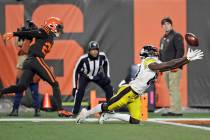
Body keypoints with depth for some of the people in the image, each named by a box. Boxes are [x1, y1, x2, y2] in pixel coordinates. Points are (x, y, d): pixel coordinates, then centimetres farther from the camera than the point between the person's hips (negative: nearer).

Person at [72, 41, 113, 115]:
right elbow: (76, 71, -20)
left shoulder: (102, 56, -24)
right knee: (80, 90, -28)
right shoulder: (83, 59, -33)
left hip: (98, 76, 3)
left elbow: (106, 64, 1)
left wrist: (107, 76, -5)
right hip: (85, 76, -3)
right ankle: (75, 112, -19)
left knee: (109, 88, -6)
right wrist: (74, 87, -22)